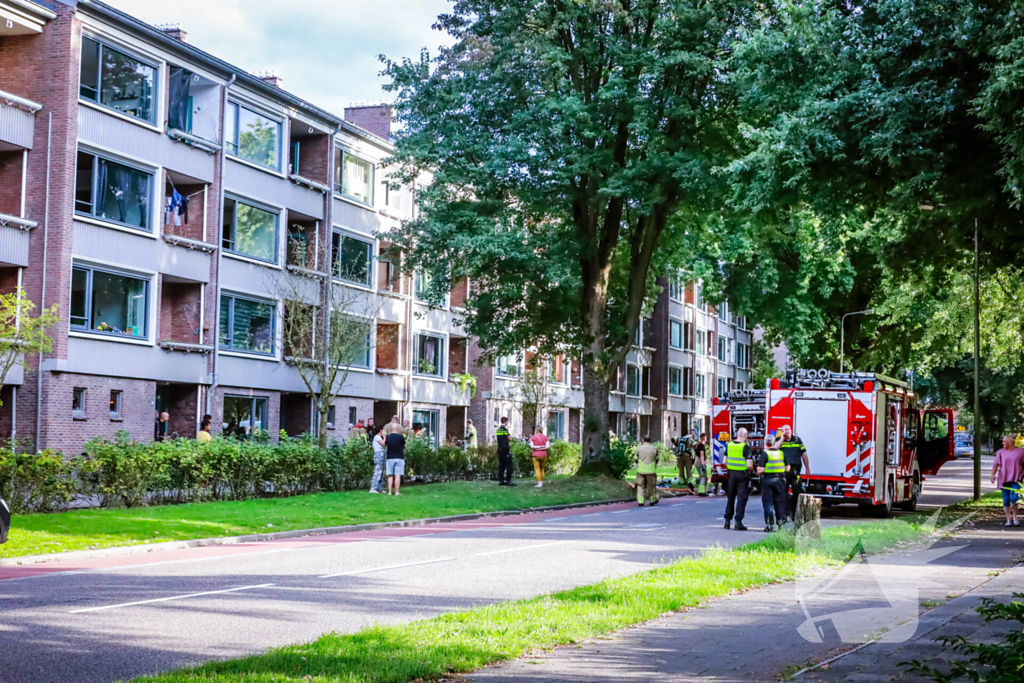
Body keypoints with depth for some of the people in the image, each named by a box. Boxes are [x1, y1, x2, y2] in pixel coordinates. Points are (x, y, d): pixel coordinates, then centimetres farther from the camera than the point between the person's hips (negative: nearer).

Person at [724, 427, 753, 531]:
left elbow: (724, 461, 5)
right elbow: (749, 464, -17)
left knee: (731, 498, 15)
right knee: (741, 498, 0)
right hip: (742, 475, -5)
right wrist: (751, 466, 5)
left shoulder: (729, 445, 2)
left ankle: (727, 520, 18)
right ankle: (738, 521, -5)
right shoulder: (745, 447, -13)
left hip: (731, 474, 5)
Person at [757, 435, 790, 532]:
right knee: (779, 502, 12)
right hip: (780, 480, 4)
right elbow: (787, 468, 9)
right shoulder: (781, 453, 5)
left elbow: (760, 470, -16)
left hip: (767, 480, -4)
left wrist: (758, 473, 5)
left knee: (768, 502, 2)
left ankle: (770, 525, -1)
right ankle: (781, 522, 11)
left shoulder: (765, 454, -10)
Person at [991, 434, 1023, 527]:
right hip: (1004, 479, 2)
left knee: (1014, 498, -16)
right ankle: (1008, 520, 10)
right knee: (1006, 500, 2)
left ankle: (1015, 517, 5)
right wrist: (993, 475, -15)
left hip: (1016, 479, -2)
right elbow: (996, 464, -1)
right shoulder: (1000, 452, 6)